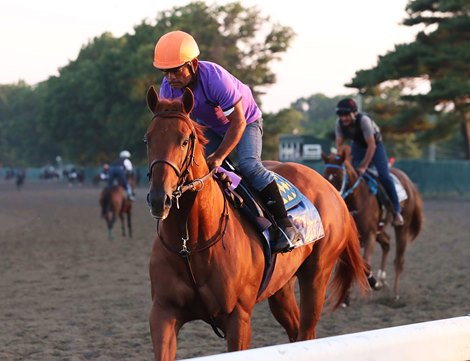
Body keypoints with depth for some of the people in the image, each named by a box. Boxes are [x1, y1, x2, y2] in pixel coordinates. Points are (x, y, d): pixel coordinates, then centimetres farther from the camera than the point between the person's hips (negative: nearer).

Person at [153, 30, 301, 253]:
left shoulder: (216, 80, -39)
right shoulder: (168, 88, -20)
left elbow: (238, 122, -31)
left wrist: (219, 157, -29)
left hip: (245, 122, -6)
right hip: (209, 127, 6)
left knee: (248, 165, -27)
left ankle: (285, 225, -24)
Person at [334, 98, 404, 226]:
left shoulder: (364, 120, -35)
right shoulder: (340, 123, -20)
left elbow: (371, 145, -33)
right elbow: (339, 144, -12)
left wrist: (364, 166, -32)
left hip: (374, 145, -5)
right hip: (357, 146, 5)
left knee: (384, 176, -17)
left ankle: (396, 211, -7)